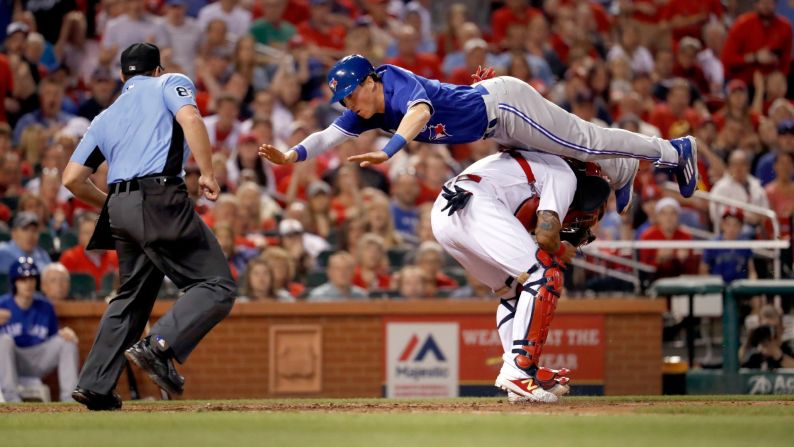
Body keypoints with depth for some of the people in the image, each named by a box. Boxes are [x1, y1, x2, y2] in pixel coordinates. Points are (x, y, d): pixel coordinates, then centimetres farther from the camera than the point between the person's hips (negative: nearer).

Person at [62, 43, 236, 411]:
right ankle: (158, 347, -26)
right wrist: (207, 173, -8)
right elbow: (190, 119, -10)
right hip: (159, 200, -7)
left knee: (132, 295, 18)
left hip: (119, 208, 7)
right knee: (217, 285, -7)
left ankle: (94, 385, 12)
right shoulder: (170, 84, 14)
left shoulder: (105, 118, 27)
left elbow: (72, 179, 19)